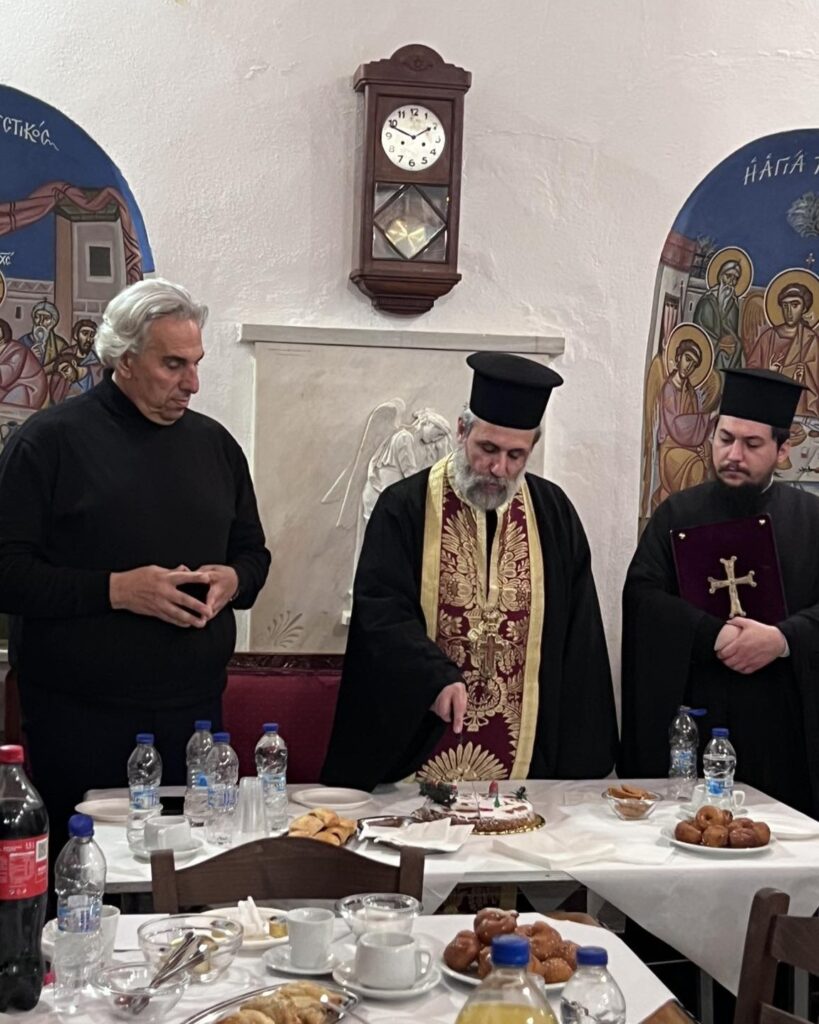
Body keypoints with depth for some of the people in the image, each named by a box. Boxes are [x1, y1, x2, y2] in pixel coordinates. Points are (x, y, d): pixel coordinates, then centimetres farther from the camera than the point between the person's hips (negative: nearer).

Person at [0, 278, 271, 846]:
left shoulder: (214, 443, 11)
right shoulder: (48, 441, -5)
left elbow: (253, 551, 20)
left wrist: (232, 581, -3)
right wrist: (116, 590, -19)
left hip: (195, 709, 5)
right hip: (80, 718, -4)